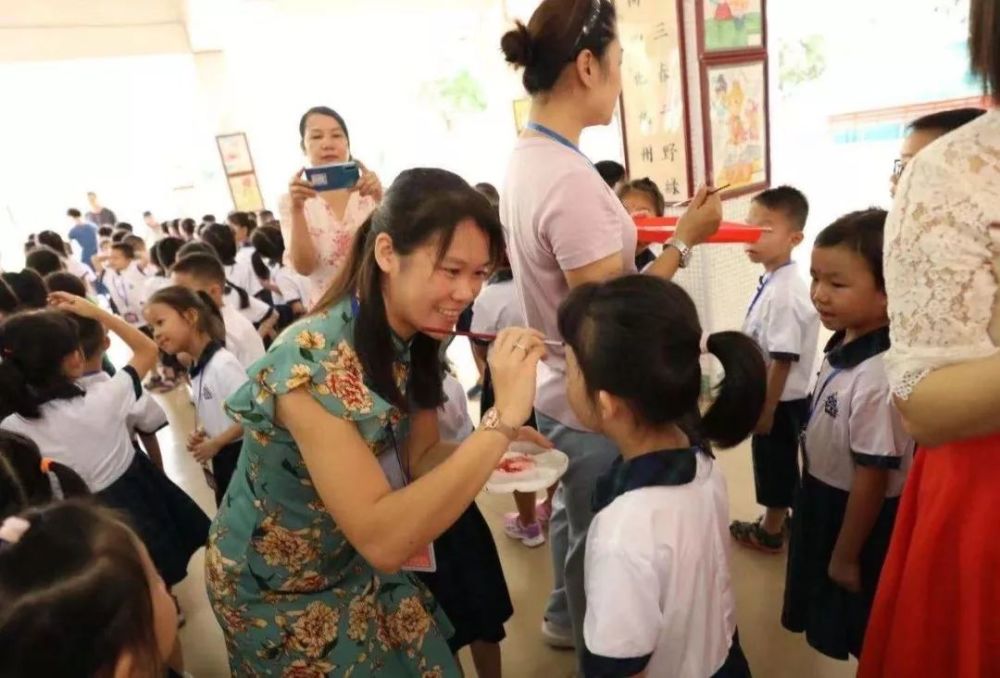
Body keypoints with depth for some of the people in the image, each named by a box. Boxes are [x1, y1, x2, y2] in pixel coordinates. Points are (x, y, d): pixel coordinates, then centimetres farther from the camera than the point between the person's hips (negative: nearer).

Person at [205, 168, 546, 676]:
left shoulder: (414, 339, -11)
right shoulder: (313, 361, -34)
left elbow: (420, 457, -2)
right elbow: (382, 540, -38)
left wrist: (497, 442, -21)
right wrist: (501, 419, -42)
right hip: (278, 592, -6)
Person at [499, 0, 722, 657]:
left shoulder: (527, 159, 2)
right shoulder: (571, 179, -28)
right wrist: (684, 240, -17)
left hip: (560, 391, 10)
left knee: (571, 516, 29)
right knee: (596, 541, 13)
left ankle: (564, 618, 53)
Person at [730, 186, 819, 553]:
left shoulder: (785, 293, -27)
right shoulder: (771, 282, 2)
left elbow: (783, 359, -26)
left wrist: (767, 410, -20)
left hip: (781, 402, -9)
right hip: (771, 397, 9)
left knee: (775, 465, 10)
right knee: (774, 465, 24)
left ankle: (770, 532, 29)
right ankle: (776, 519, 43)